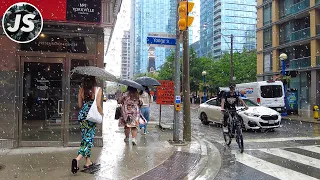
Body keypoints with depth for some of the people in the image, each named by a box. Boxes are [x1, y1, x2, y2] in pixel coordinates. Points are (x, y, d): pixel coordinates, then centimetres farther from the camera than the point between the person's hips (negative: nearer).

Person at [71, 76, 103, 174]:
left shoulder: (81, 89, 2)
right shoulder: (98, 89, -11)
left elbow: (80, 105, 7)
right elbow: (98, 105, -13)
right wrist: (102, 113, 4)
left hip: (82, 115, 5)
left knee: (85, 138, 16)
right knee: (89, 139, 2)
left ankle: (88, 161, 25)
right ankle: (77, 159, -18)